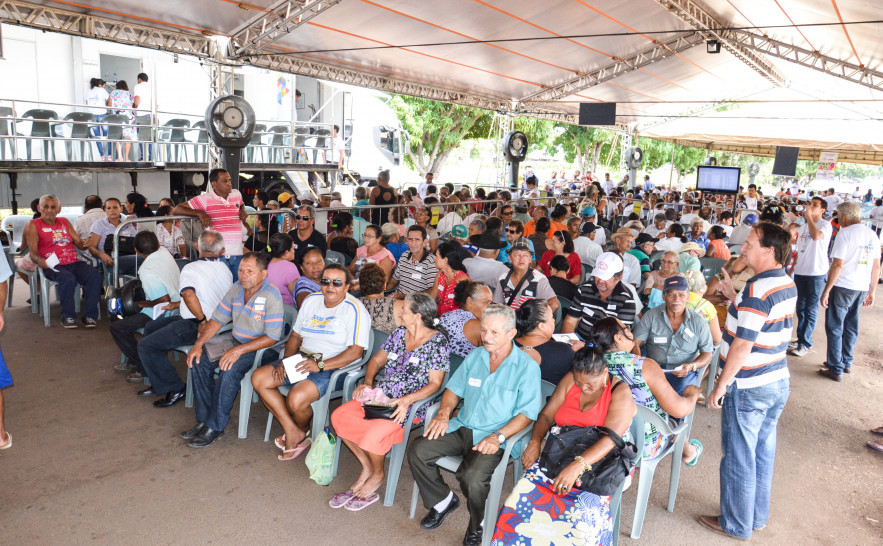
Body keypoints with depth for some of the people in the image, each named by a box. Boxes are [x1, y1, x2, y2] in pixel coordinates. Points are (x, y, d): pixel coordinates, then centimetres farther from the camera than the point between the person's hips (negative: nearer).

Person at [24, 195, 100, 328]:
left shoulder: (64, 222, 23)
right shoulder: (33, 225, 9)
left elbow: (78, 242, 18)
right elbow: (33, 253, 1)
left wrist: (84, 244, -7)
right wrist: (41, 262, -22)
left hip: (74, 263, 4)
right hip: (53, 266, -4)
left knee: (94, 275, -26)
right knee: (68, 279, -36)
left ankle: (89, 315, -20)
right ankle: (68, 316, -19)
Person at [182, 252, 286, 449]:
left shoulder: (271, 296, -20)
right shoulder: (236, 288, 2)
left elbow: (273, 337, -23)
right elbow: (217, 319, 9)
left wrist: (239, 350, -29)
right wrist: (198, 344, -5)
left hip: (264, 349, -7)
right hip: (238, 343, 8)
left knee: (231, 368, -31)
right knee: (199, 360, -9)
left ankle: (215, 426, -17)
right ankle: (204, 419, -1)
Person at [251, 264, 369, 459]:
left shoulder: (354, 309, -12)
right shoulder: (311, 300, 11)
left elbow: (356, 351, -19)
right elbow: (296, 335, 17)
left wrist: (320, 365, -24)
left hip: (334, 368, -8)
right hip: (302, 361, 8)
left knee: (296, 399, -29)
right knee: (258, 378, -6)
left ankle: (303, 431, 8)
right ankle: (292, 431, -6)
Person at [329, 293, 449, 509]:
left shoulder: (438, 341, -9)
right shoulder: (399, 333, 10)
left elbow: (434, 384, -11)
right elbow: (376, 361, 17)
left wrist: (407, 400, -24)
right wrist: (368, 382, -3)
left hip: (412, 405, -7)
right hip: (381, 396, 7)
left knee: (374, 431, -30)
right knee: (339, 416, -13)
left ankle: (377, 474, 3)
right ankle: (366, 467, 5)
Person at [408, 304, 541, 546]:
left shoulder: (527, 367, -8)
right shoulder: (475, 356, 10)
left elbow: (527, 413, -12)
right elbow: (454, 389, 16)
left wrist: (498, 437, -23)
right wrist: (444, 413, -4)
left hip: (495, 438, -6)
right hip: (462, 427, 6)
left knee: (472, 477, -31)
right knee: (418, 451, -13)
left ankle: (478, 524, 2)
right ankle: (443, 501, 12)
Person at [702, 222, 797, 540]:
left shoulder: (757, 290, -23)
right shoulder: (788, 285, 5)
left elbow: (742, 346, -23)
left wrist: (720, 386, -15)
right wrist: (735, 298, 11)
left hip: (748, 388, -9)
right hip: (778, 382, 9)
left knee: (739, 459, 7)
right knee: (763, 454, 20)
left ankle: (736, 525, 23)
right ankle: (758, 517, 36)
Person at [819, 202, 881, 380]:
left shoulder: (845, 233, -12)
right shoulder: (872, 235, 10)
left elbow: (838, 265, -17)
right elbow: (876, 267, 13)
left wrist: (826, 291, -13)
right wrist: (871, 292, 20)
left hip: (843, 287, -7)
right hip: (862, 288, 7)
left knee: (835, 328, 1)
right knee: (851, 326, 17)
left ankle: (836, 369, 4)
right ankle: (847, 363, 27)